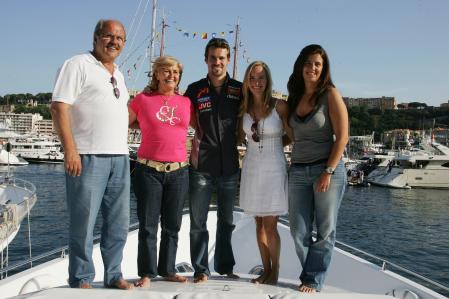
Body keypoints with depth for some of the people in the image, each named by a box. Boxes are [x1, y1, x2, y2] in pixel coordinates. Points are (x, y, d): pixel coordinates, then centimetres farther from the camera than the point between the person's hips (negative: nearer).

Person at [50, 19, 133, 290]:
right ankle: (82, 280, 12)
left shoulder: (118, 73, 21)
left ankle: (113, 275, 23)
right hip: (88, 157, -7)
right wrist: (70, 149, -19)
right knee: (84, 222, -1)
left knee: (119, 223, 10)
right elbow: (59, 107, -12)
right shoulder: (78, 65, -3)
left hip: (120, 158, 7)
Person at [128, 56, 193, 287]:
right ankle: (146, 273, 14)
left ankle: (168, 270, 24)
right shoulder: (142, 99, 1)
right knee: (148, 225, 3)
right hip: (148, 170, -3)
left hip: (178, 172, 3)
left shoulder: (186, 102, 9)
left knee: (172, 225, 11)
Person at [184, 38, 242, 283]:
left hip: (230, 167, 2)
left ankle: (224, 267, 28)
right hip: (201, 167, -1)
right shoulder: (195, 90, 3)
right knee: (198, 222, 3)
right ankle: (201, 269, 15)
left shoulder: (239, 90, 4)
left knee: (226, 221, 14)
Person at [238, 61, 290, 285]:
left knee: (270, 226, -2)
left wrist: (273, 145, 2)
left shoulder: (280, 106, -8)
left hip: (273, 168, -4)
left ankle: (274, 273, 14)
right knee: (259, 224, 10)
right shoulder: (244, 108, 5)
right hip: (251, 168, 4)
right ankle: (266, 270, 21)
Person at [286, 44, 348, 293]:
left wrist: (328, 171, -15)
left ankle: (313, 280, 18)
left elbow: (342, 136, -10)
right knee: (298, 232, 7)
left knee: (325, 231, 4)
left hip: (327, 169, -5)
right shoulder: (294, 97, 10)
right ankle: (315, 272, 26)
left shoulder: (330, 94, -5)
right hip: (298, 171, 5)